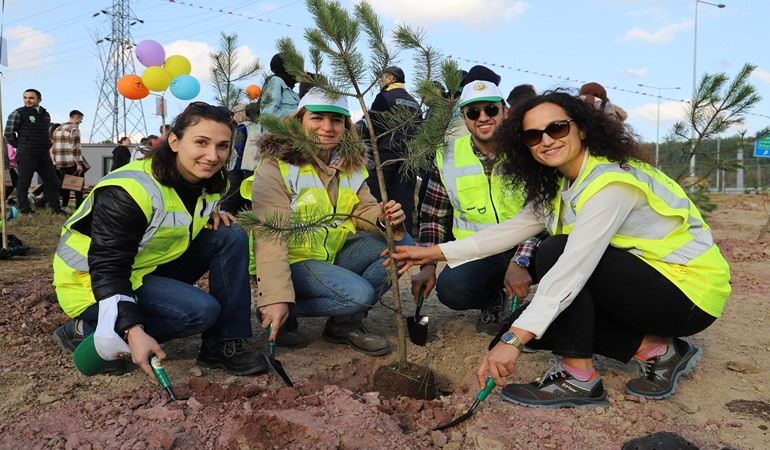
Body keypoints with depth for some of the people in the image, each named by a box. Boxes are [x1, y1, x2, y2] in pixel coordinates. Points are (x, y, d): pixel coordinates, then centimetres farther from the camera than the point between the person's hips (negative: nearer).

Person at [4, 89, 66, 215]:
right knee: (24, 182, -1)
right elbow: (8, 133, -4)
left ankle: (56, 209, 13)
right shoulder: (18, 114, -4)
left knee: (52, 182, 6)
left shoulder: (45, 115, 15)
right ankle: (24, 209, 7)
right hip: (26, 155, -6)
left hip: (44, 155, 6)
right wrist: (21, 147, 1)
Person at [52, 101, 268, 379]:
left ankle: (224, 344, -9)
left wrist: (212, 215, -7)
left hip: (155, 269, 8)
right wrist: (132, 331, -41)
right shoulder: (130, 193, -28)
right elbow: (107, 269, -29)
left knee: (232, 237, -11)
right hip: (94, 284, -7)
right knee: (201, 310, -29)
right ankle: (86, 332, -13)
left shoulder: (211, 182, -4)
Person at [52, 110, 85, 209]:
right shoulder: (74, 129, -9)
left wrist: (57, 163, 23)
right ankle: (79, 207, -4)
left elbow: (54, 147, 20)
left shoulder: (57, 129, 18)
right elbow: (75, 148, -17)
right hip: (72, 162, -8)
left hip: (61, 162, 8)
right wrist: (79, 163, -17)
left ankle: (64, 206, 11)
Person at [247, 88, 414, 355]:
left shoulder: (351, 165, 7)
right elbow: (270, 237, -23)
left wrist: (385, 217, -22)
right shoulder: (275, 167, -16)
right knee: (358, 293, -28)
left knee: (402, 244, -10)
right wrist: (276, 298, -32)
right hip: (293, 261, -7)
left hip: (337, 253, 7)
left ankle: (346, 322, -1)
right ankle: (283, 316, -4)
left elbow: (365, 210, 4)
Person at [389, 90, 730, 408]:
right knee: (538, 322, -2)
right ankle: (657, 350, 4)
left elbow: (574, 267, -35)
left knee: (556, 249, -25)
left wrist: (514, 339, -39)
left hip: (690, 290, -9)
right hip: (644, 283, 9)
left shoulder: (611, 182, -25)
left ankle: (578, 379, -15)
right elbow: (514, 227, 6)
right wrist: (437, 252, 1)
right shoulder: (559, 185, 3)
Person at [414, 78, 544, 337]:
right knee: (451, 289, -31)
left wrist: (519, 261, -28)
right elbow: (432, 216, 9)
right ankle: (494, 301, 8)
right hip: (476, 254, 1)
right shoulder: (448, 156, 2)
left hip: (524, 249, -1)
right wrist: (428, 265, -3)